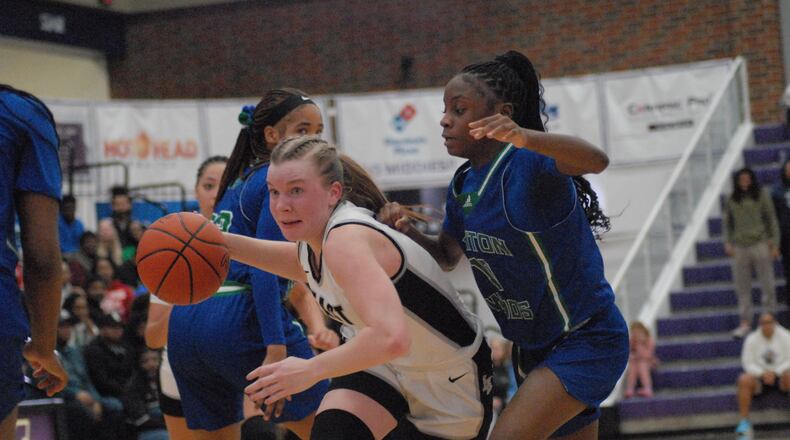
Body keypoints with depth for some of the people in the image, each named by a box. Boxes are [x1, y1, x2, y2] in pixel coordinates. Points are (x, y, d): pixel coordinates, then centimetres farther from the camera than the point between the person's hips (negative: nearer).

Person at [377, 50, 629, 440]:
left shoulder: (528, 161, -21)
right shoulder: (463, 185, 4)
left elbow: (595, 160, -42)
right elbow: (447, 255, 17)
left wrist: (524, 137, -59)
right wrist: (407, 233, -5)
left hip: (587, 343, -9)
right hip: (533, 350, 9)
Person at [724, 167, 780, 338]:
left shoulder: (761, 196, 1)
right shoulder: (732, 200, 8)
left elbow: (772, 220, 4)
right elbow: (726, 222, 14)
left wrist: (774, 243, -1)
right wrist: (727, 242, 2)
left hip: (760, 243, -2)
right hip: (740, 246, 2)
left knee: (767, 284, 0)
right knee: (742, 287, 3)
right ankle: (745, 322, 8)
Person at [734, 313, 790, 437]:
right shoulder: (752, 339, -3)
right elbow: (748, 363, -4)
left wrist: (775, 373, -23)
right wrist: (762, 374, -22)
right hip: (758, 376, 1)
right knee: (744, 380, -32)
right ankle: (744, 421, -27)